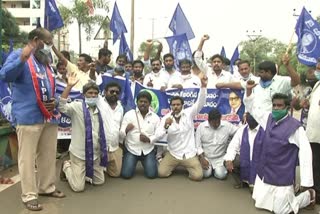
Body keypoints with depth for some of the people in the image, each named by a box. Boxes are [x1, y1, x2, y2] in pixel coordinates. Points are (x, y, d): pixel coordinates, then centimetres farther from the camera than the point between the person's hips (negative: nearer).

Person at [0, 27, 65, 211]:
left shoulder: (46, 62, 21)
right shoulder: (18, 56, -2)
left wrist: (54, 101, 6)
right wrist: (22, 59, -32)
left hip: (49, 117, 8)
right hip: (28, 118, -7)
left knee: (48, 156, 15)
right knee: (27, 158, -1)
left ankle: (47, 187, 29)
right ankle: (29, 195, 8)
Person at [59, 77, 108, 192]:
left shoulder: (100, 111, 8)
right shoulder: (77, 106, -10)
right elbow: (61, 106, -30)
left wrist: (103, 151, 12)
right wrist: (69, 86, -36)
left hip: (95, 153, 6)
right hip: (79, 152, -6)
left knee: (99, 181, 13)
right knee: (78, 187, -4)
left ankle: (79, 171, 34)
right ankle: (67, 166, 24)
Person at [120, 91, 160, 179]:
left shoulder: (155, 117, 2)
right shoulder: (129, 114, -3)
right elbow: (121, 134, -4)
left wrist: (149, 139, -19)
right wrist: (126, 130, -28)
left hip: (148, 150, 1)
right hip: (131, 150, -1)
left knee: (152, 174, -9)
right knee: (126, 174, -11)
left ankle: (150, 161, 25)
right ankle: (134, 163, 22)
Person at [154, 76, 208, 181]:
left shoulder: (189, 113, -7)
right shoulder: (166, 118, -6)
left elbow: (200, 103, -21)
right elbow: (157, 137, -11)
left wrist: (203, 86, -36)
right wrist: (165, 126, -29)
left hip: (189, 154, -1)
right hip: (173, 154, 1)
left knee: (198, 176, -14)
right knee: (161, 173, -11)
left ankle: (186, 165, 20)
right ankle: (174, 164, 22)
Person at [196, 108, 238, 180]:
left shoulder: (227, 126, -8)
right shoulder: (201, 126, -8)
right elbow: (198, 145, -6)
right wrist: (202, 158, -15)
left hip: (220, 158, 0)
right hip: (205, 157, 0)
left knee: (221, 175, -19)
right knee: (206, 174, -18)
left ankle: (218, 168, 16)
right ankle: (209, 168, 17)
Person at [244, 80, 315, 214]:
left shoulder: (295, 126, -17)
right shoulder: (268, 117, 1)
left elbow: (305, 151, -18)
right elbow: (251, 108, 12)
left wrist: (306, 181, -21)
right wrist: (249, 90, -6)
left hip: (282, 177, -6)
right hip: (264, 173, 6)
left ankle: (309, 195, 22)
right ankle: (291, 193, 37)